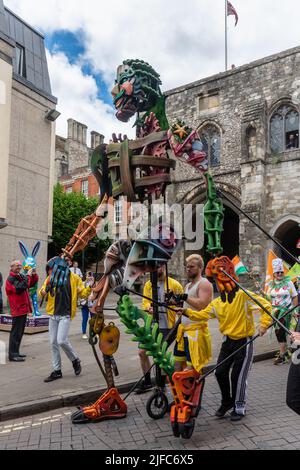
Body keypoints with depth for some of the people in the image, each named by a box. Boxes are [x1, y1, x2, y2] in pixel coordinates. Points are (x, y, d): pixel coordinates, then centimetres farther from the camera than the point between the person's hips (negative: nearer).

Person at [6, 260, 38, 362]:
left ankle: (16, 352, 24)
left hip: (24, 309, 9)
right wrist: (28, 276, -22)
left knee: (20, 332, 15)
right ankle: (13, 355, -2)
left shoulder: (21, 277, 12)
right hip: (17, 310, -9)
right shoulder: (10, 279, -12)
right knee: (16, 332, -6)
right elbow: (20, 288, -28)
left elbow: (32, 283, 22)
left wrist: (34, 275, 3)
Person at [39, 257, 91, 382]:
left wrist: (90, 288, -21)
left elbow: (83, 293, 1)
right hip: (53, 315, 5)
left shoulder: (74, 278, -6)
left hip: (65, 315, -5)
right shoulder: (50, 278, 2)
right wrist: (46, 289, -24)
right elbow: (41, 293, -1)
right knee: (53, 343, 8)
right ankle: (57, 371, 22)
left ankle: (75, 360, 13)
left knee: (61, 340, -14)